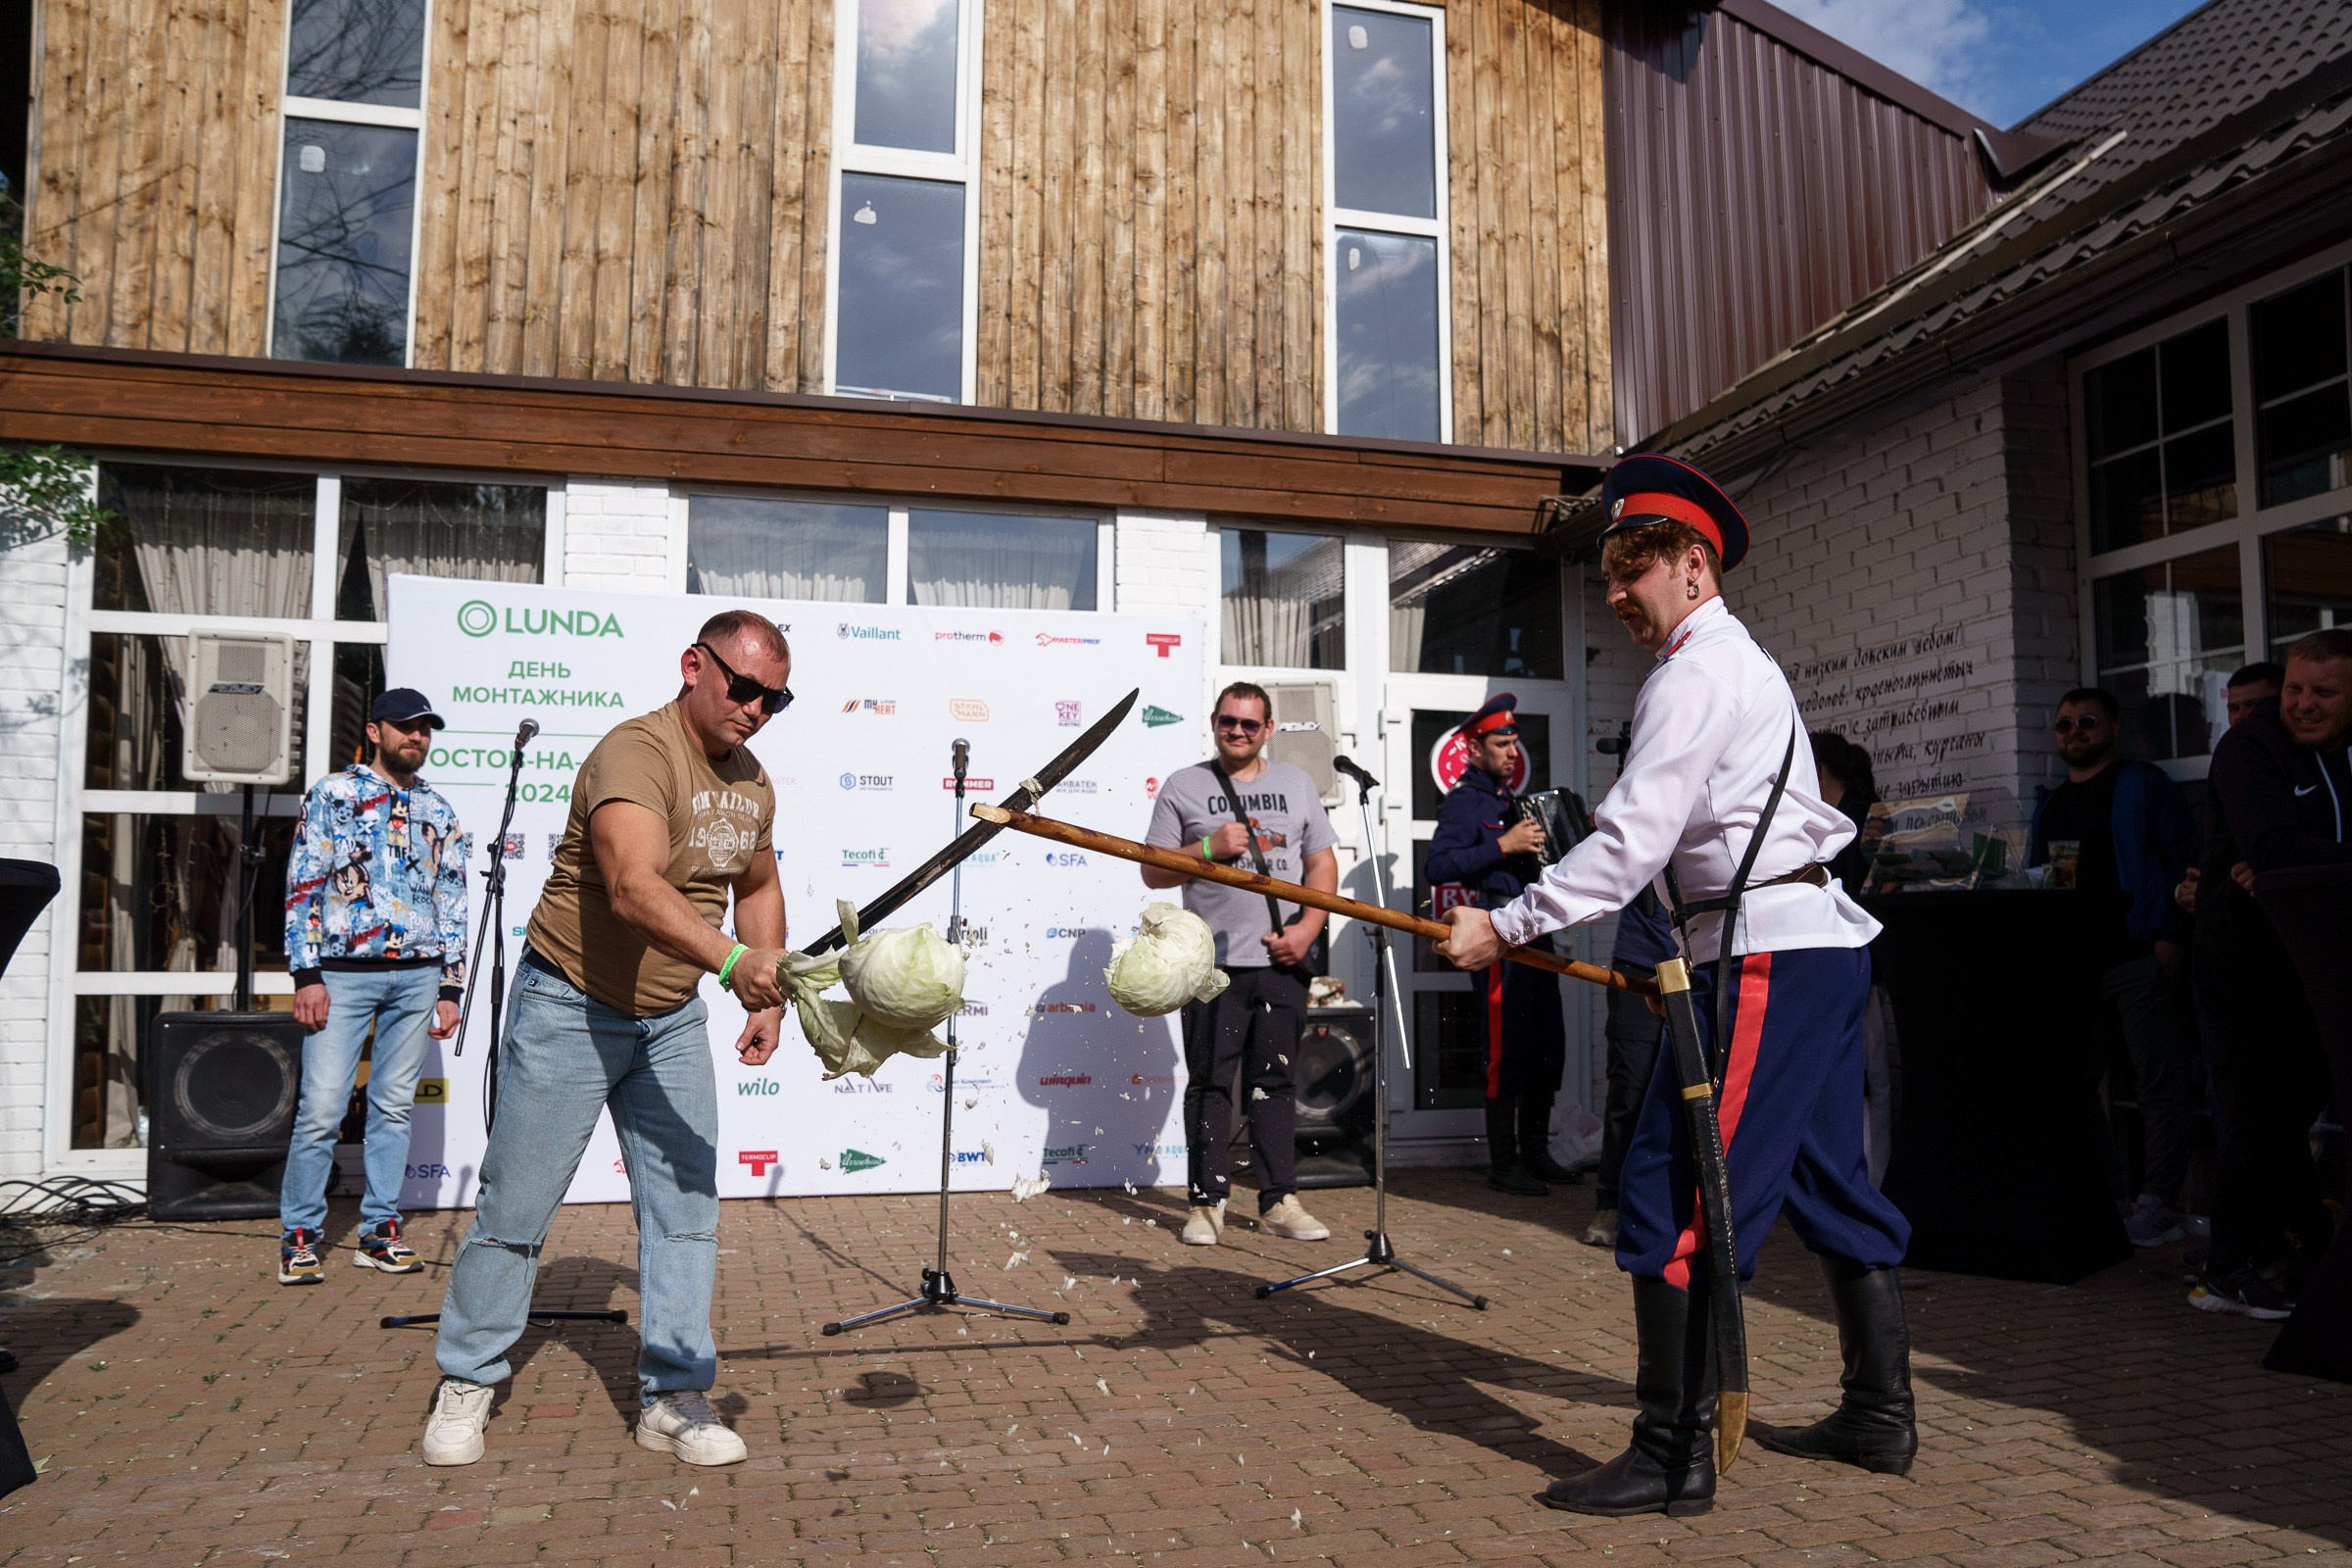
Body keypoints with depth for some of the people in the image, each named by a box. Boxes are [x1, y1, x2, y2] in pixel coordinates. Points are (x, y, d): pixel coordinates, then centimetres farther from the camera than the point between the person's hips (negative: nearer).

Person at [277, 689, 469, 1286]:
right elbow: (303, 886, -2)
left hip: (418, 976, 4)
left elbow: (453, 902, 13)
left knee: (393, 1107, 7)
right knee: (322, 1108, -6)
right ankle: (298, 1235, 7)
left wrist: (450, 987, 7)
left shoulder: (439, 811, 13)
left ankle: (379, 1232, 15)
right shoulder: (332, 794, 2)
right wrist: (307, 975, -10)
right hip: (343, 971, -3)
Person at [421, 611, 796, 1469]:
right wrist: (732, 960, -56)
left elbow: (757, 889, 19)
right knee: (517, 1206, 5)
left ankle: (673, 1399, 14)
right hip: (571, 1009, -7)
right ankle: (467, 1383, 24)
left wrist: (768, 999, 8)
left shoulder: (753, 784, 2)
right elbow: (634, 886, -42)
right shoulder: (635, 754, -25)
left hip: (673, 1021, 7)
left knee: (686, 1206, 4)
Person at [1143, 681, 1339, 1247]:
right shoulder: (1183, 787, 6)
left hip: (1281, 962, 2)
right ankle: (1207, 1202, 8)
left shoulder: (1296, 783, 14)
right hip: (1214, 962, -2)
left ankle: (1279, 1201, 15)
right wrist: (1211, 848, -12)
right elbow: (1153, 871, 3)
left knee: (1275, 1081, 8)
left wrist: (1306, 928, -2)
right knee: (1210, 1083, 1)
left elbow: (1323, 865, 13)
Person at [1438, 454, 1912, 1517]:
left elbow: (1630, 842, -19)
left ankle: (1673, 1459, -4)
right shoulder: (1740, 662, 23)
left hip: (1763, 956, -11)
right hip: (1819, 942, 11)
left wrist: (1505, 926, -17)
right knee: (1829, 1187, 17)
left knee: (1675, 1199, -9)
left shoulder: (1697, 674, -10)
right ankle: (1879, 1417, 29)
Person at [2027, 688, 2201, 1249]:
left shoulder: (2145, 787, 2)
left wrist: (2171, 936, -15)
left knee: (2162, 1079, -6)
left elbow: (2183, 859, -5)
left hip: (2139, 956, -6)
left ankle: (2158, 1202, -4)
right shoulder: (2049, 805, 20)